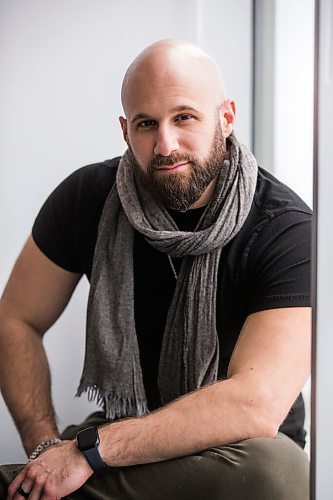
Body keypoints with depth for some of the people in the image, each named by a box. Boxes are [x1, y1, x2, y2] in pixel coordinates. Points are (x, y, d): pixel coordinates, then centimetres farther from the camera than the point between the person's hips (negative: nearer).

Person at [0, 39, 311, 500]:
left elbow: (256, 404, -27)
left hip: (234, 448, -1)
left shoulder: (287, 231, -18)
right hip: (125, 432, 2)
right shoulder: (87, 197, -6)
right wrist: (46, 446, -12)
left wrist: (89, 449, -27)